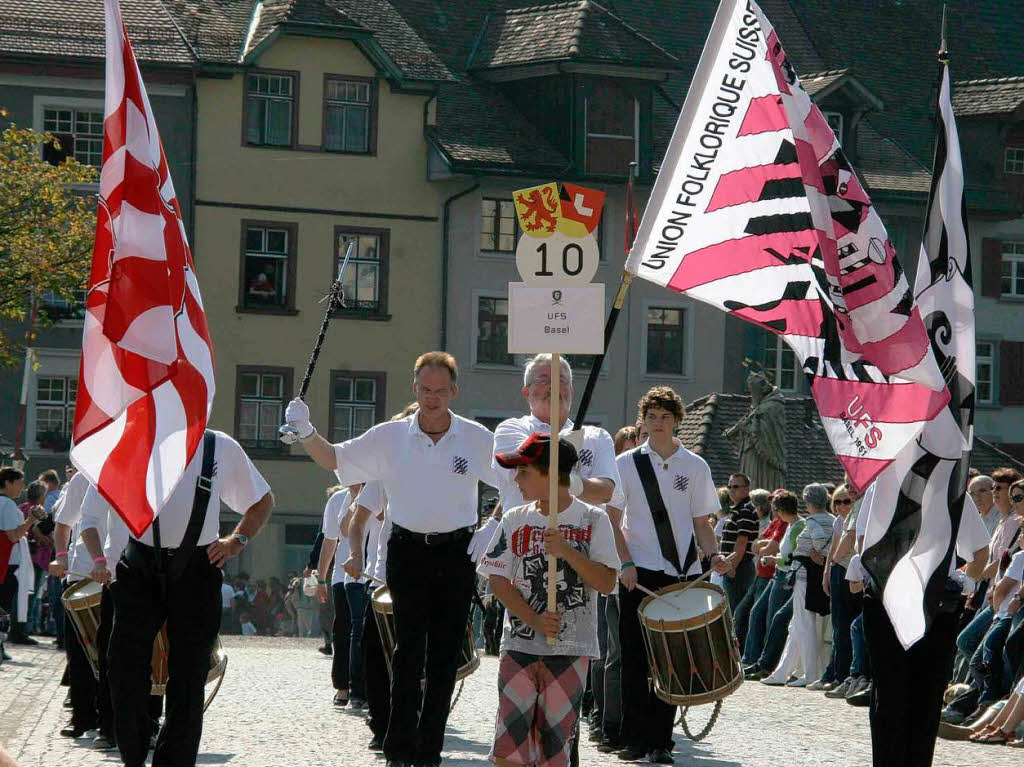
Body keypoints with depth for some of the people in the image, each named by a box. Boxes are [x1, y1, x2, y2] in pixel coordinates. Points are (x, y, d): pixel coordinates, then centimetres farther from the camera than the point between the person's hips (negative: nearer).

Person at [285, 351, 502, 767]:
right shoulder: (390, 437, 0)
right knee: (409, 651, -8)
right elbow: (334, 459, 3)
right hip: (408, 551, -1)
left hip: (457, 553, 1)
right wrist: (306, 432, -13)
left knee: (445, 654, 4)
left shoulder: (476, 438, 0)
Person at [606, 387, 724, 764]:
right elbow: (613, 520, 4)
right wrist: (625, 563, -8)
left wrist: (713, 553, -7)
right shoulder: (627, 463, 5)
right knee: (635, 659, -2)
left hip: (682, 576, 1)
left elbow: (702, 523, 11)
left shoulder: (695, 467, 9)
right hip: (638, 575, -1)